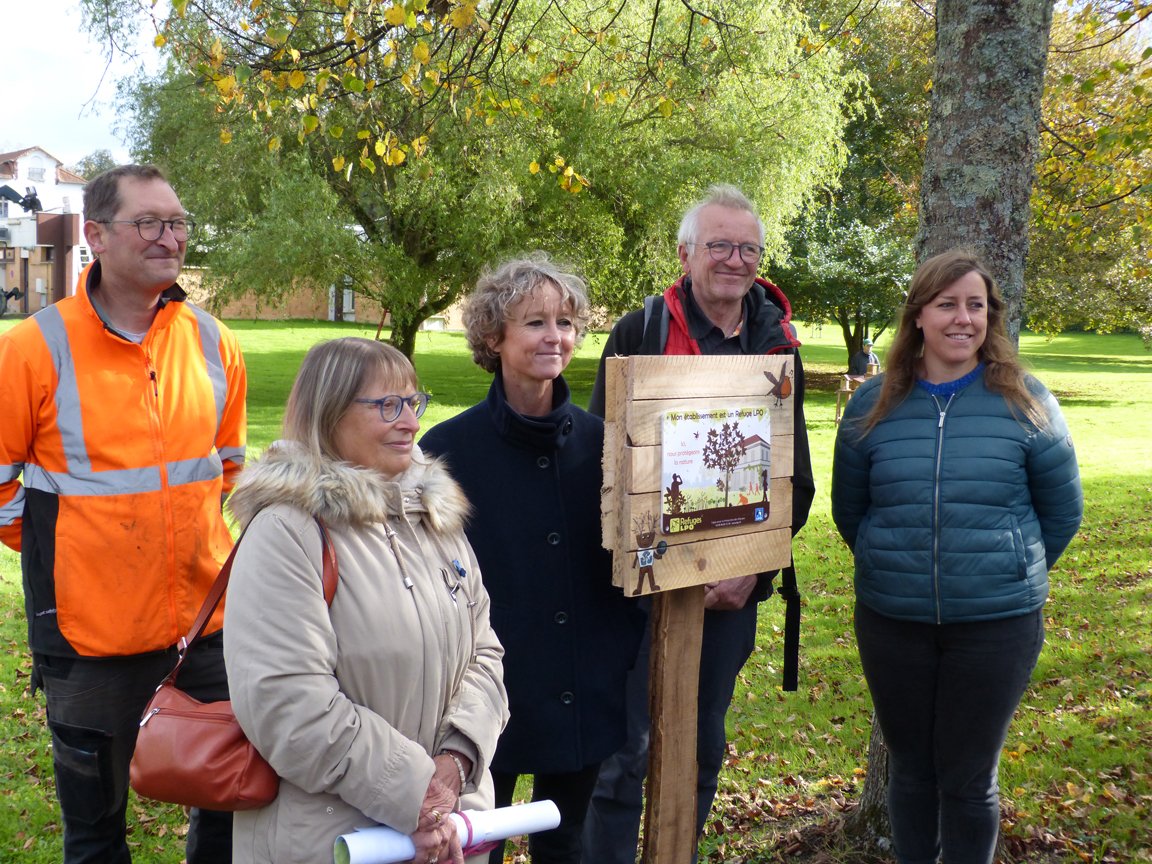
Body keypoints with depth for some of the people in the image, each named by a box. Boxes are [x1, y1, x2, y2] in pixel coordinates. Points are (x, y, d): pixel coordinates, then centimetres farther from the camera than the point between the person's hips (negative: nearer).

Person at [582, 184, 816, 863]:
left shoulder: (778, 349, 7)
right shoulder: (638, 335, -1)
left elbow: (797, 479, 7)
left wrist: (752, 568, -7)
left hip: (734, 588, 3)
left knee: (703, 751, 14)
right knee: (627, 751, -2)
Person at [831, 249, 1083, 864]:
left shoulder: (1025, 403, -4)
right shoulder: (873, 405, -1)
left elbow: (1062, 511, 4)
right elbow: (848, 510, 10)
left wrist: (1014, 575, 9)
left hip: (997, 625, -2)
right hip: (891, 623, 2)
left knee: (970, 778, 9)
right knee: (909, 768, 15)